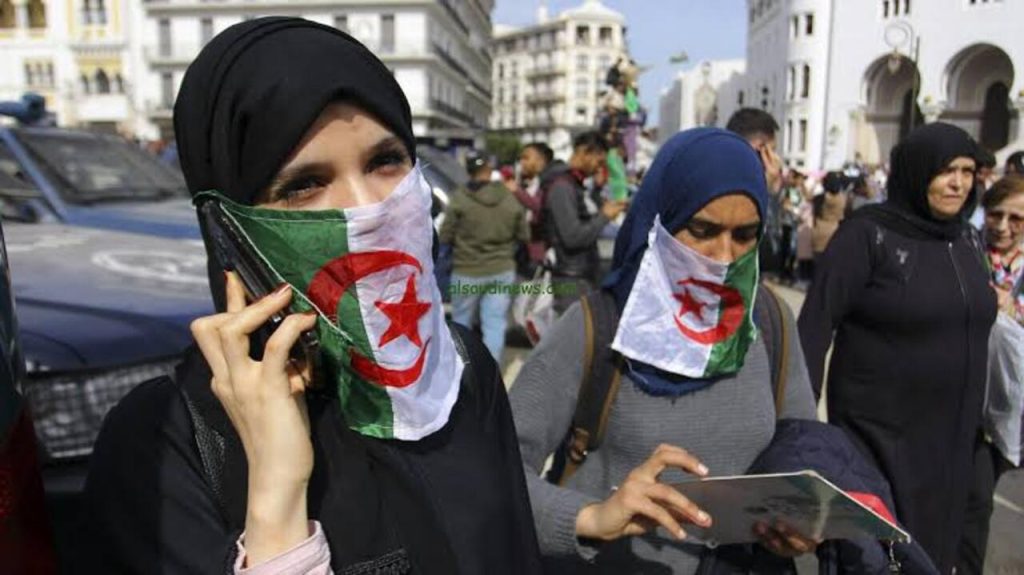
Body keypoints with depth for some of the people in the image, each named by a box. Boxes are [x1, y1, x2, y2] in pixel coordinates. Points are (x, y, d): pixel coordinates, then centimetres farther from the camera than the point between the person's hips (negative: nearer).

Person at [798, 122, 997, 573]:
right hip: (877, 431, -6)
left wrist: (975, 415, 17)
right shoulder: (867, 233, -14)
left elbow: (970, 327, 15)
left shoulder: (964, 238, 6)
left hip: (950, 434, 6)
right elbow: (815, 324, -17)